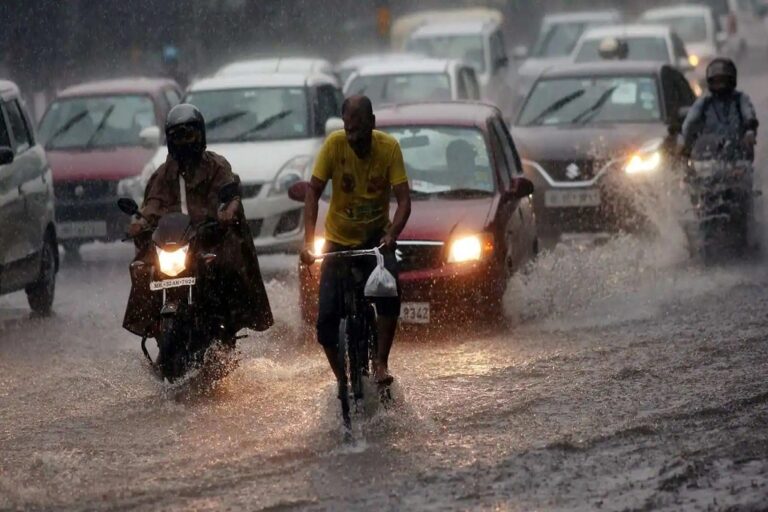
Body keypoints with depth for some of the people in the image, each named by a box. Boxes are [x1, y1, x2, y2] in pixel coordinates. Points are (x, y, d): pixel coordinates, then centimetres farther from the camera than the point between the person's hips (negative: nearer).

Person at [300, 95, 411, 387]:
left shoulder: (389, 147, -15)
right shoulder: (335, 144, -15)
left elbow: (403, 199, -19)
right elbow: (313, 192, -15)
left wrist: (391, 234, -37)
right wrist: (309, 240, -27)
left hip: (376, 237, -1)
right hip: (339, 239, 1)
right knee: (327, 317, -9)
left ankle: (381, 362, -19)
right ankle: (341, 380, 10)